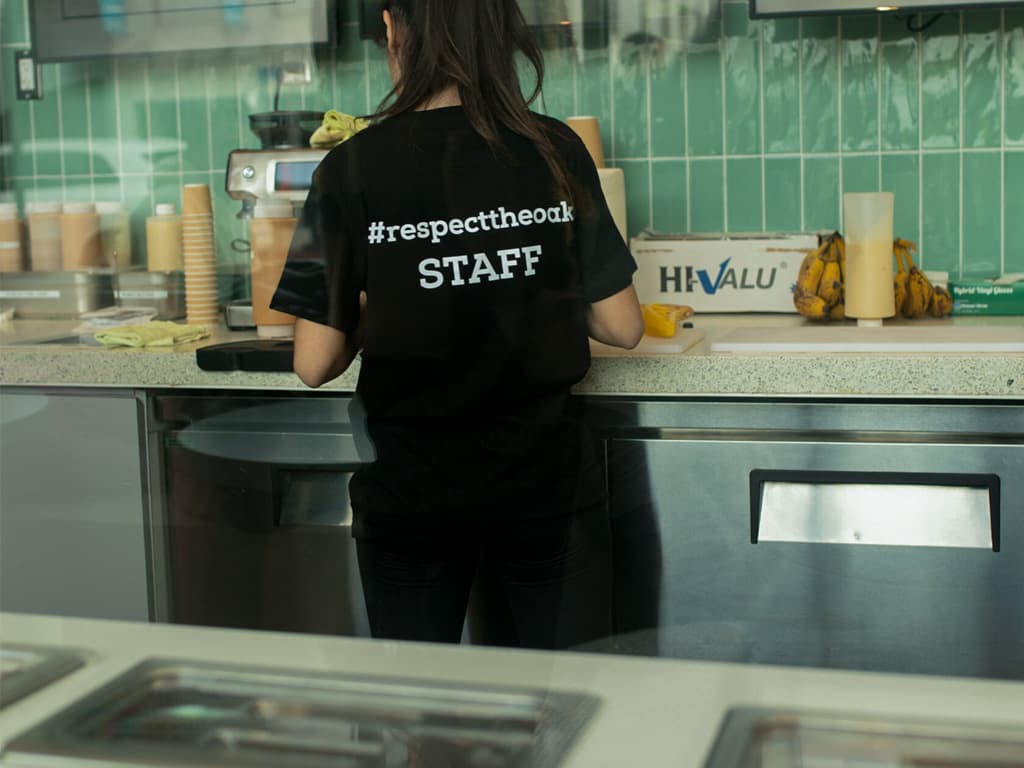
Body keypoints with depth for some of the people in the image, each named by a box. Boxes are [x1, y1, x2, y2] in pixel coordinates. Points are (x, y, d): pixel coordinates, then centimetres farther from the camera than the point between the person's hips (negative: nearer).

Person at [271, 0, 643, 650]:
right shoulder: (556, 152, -4)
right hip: (544, 475, 1)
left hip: (409, 486, -1)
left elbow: (315, 365, -9)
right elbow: (623, 328, 0)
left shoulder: (354, 169, -9)